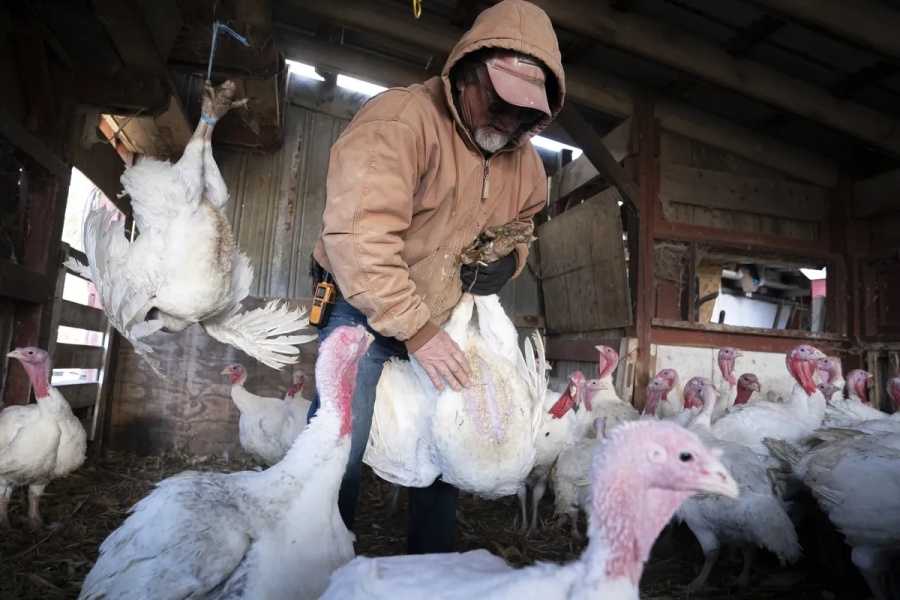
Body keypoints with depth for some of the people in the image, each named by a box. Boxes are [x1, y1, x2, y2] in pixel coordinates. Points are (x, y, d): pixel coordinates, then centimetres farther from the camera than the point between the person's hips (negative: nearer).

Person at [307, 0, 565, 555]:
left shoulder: (525, 162, 2)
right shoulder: (400, 120, -23)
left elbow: (522, 223, 21)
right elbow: (356, 234, -33)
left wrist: (509, 260, -3)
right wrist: (414, 329, -30)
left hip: (445, 317, 7)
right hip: (366, 305, -6)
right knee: (339, 444, -14)